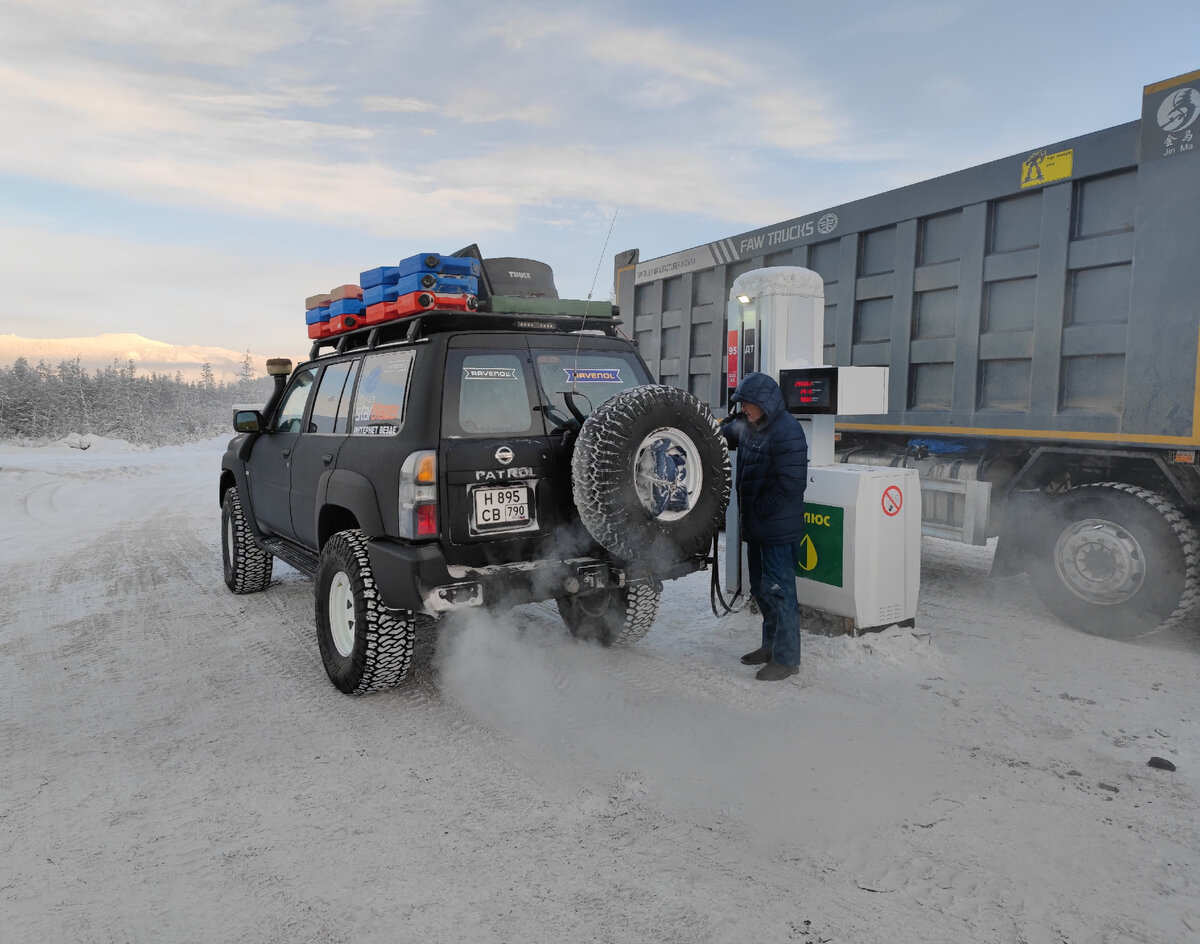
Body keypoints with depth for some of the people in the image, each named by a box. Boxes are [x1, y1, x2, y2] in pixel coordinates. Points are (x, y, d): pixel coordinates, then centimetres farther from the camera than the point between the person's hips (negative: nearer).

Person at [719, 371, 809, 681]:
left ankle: (786, 658, 8)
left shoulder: (787, 431, -20)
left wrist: (761, 510, -17)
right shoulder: (746, 425, 8)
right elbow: (723, 434, 28)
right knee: (760, 588, 19)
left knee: (778, 590, -3)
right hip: (756, 526, 10)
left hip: (778, 528, -10)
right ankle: (771, 645, 34)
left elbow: (791, 483, -24)